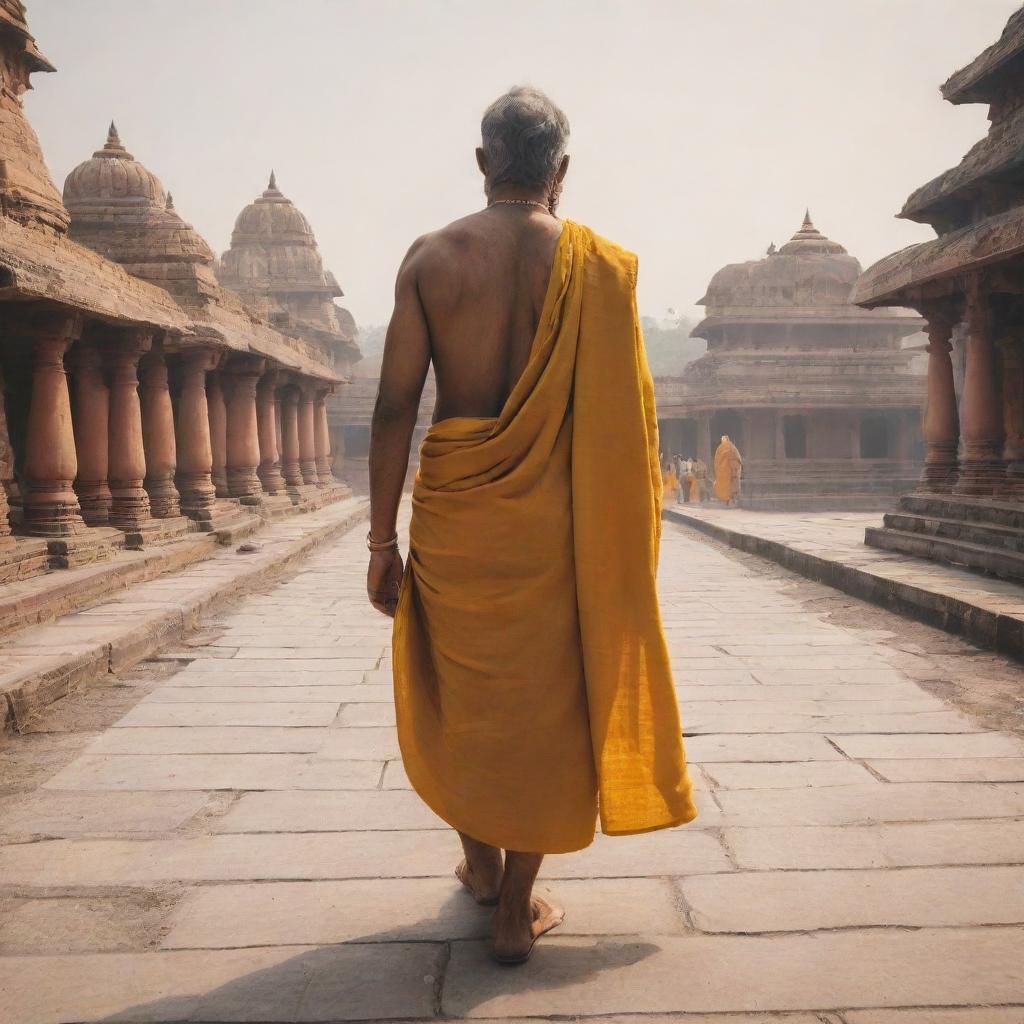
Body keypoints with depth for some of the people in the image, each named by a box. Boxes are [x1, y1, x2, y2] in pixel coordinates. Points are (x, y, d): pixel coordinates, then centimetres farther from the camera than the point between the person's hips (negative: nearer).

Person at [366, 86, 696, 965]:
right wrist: (631, 533, 6)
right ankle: (517, 910, 19)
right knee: (542, 702, 10)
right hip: (554, 520, -1)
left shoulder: (432, 257, -1)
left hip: (453, 513, 1)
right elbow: (626, 417, -4)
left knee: (459, 691, 19)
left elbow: (396, 405, -5)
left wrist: (382, 538, 1)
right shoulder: (600, 265, -3)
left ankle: (481, 862, 38)